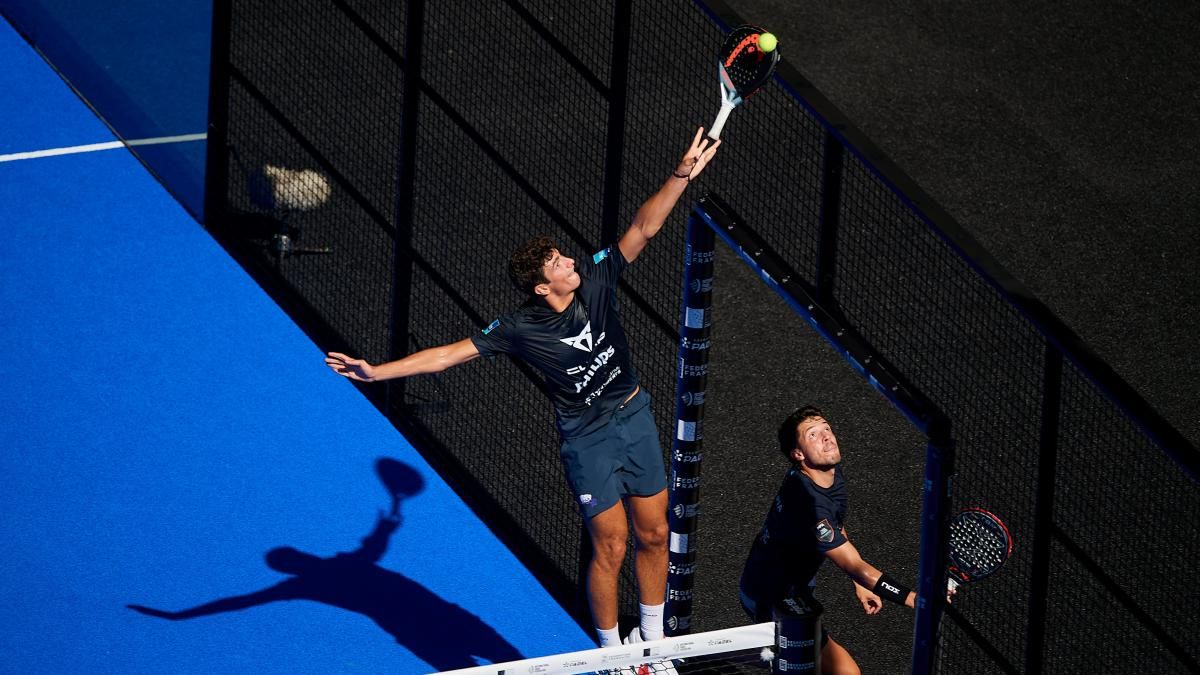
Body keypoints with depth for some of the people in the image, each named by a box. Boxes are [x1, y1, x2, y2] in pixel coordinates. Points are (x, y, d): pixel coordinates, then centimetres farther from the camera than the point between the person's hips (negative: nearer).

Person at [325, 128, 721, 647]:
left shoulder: (594, 280, -9)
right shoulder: (521, 329, -18)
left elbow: (643, 229, -9)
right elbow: (449, 354, -16)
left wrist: (681, 175, -21)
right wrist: (376, 372, -22)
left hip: (635, 418, 4)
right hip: (588, 440, -4)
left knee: (653, 536, 11)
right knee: (610, 547, -1)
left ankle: (652, 636, 30)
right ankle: (611, 651, 17)